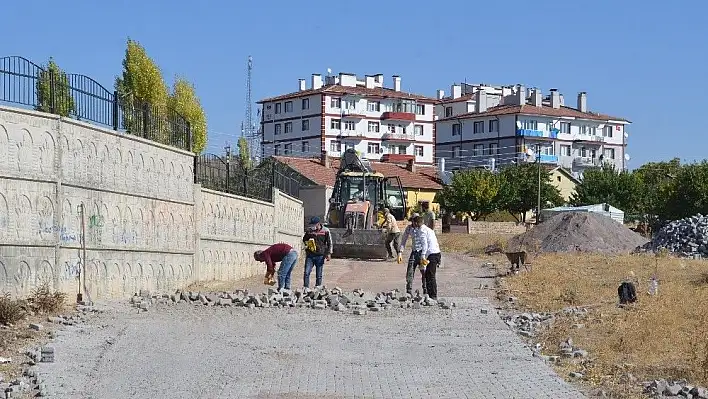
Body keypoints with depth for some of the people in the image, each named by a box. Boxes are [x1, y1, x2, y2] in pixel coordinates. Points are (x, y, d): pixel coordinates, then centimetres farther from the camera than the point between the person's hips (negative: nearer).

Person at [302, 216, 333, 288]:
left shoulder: (326, 231, -2)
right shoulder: (309, 230, 5)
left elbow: (329, 243, 3)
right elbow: (304, 239, 21)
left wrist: (329, 253, -7)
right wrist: (307, 243, -1)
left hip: (320, 256, -2)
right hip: (310, 255, 2)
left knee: (319, 275, 4)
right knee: (306, 273, -6)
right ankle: (306, 288, 0)